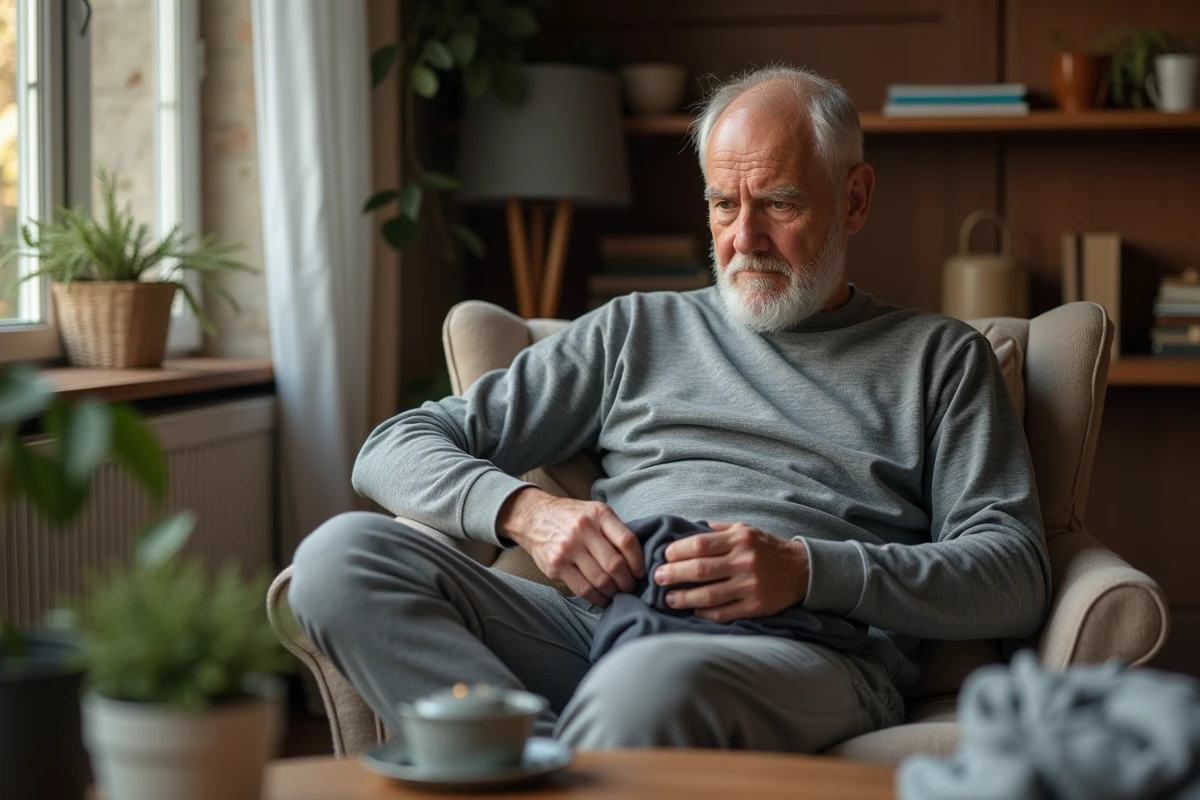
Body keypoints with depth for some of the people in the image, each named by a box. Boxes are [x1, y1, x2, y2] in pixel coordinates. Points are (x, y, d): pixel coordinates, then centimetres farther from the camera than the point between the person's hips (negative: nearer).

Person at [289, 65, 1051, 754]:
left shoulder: (941, 357, 20)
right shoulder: (639, 330, 26)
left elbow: (1017, 577, 5)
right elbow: (399, 448, 21)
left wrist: (809, 569, -11)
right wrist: (524, 509, -2)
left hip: (809, 651, -4)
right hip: (601, 626, 4)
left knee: (651, 680, -43)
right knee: (342, 555, -23)